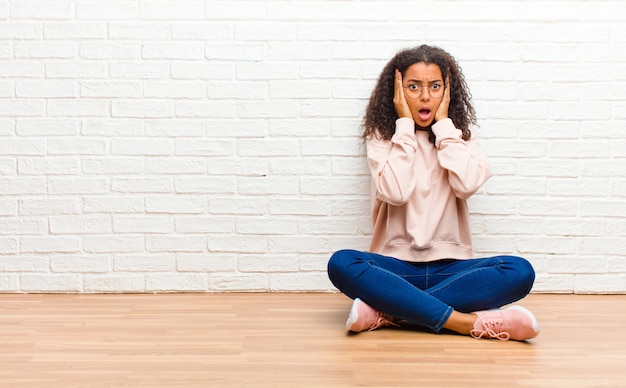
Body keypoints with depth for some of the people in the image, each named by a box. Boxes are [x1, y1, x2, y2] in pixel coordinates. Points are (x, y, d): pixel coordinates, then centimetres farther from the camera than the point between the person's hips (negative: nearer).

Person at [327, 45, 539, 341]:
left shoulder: (459, 136, 10)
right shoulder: (381, 137, 5)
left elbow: (467, 185, -12)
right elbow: (395, 192, -15)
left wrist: (444, 123, -4)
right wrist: (404, 125, -7)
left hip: (449, 268, 2)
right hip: (397, 266, -2)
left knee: (520, 272, -27)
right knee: (342, 264, -33)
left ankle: (389, 310, -30)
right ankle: (467, 322, -35)